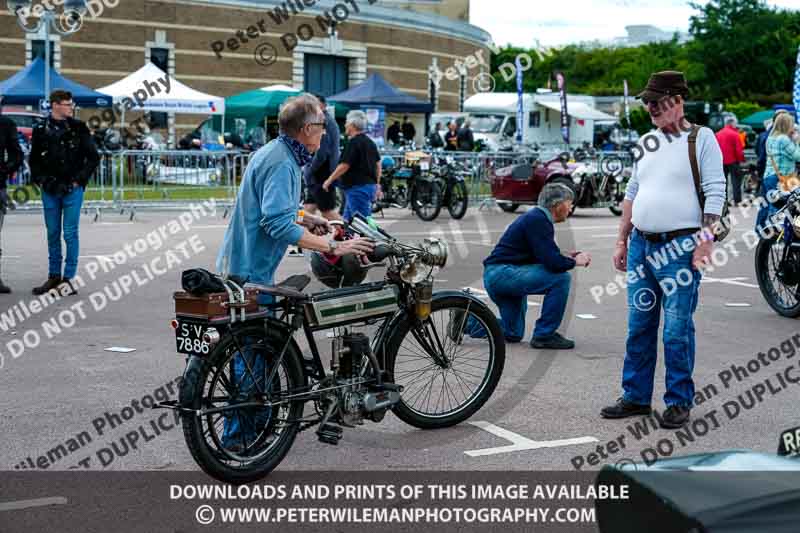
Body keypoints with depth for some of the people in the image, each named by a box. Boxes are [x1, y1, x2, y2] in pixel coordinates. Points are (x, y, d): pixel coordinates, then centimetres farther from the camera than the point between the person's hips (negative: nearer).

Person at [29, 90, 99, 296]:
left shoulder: (79, 128, 0)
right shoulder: (41, 130, 5)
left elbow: (93, 157, 2)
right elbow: (34, 159, 13)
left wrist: (79, 179, -4)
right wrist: (40, 179, 1)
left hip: (72, 190, -2)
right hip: (50, 190, 2)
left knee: (70, 234, -2)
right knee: (52, 234, 10)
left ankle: (68, 277, 4)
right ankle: (54, 277, 19)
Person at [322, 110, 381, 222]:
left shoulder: (353, 143, -14)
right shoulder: (370, 142, 14)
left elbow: (344, 166, -17)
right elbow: (378, 164, 17)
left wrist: (329, 180, -8)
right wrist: (376, 184, 22)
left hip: (357, 187, -10)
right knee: (347, 218, 17)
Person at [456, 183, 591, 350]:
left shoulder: (537, 217, 15)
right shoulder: (538, 221, -17)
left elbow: (544, 258, 23)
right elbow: (552, 263, -25)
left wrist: (567, 258, 11)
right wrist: (574, 262, -7)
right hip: (503, 272, -11)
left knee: (513, 334, 20)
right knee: (561, 278, -20)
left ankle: (466, 321, 17)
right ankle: (543, 335, -11)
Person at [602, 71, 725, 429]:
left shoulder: (701, 139, -2)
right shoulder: (646, 142, 15)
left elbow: (715, 193, -7)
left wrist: (706, 238, -15)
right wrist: (622, 241, 16)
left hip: (679, 248, -6)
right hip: (641, 245, 6)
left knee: (677, 330, -4)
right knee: (638, 326, 9)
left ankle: (679, 402, 7)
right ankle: (636, 397, 18)